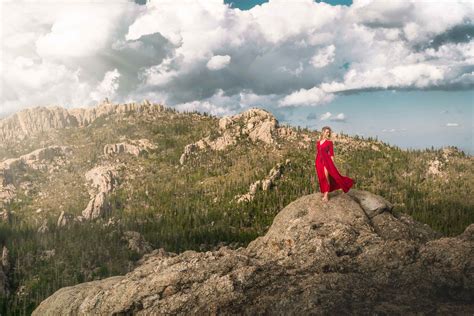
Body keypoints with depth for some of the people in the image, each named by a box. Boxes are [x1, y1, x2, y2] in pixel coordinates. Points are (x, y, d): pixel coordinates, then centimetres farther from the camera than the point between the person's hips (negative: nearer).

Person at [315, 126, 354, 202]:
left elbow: (331, 154, -4)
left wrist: (332, 164, -9)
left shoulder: (329, 142, -3)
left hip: (326, 160, -5)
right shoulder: (318, 142, 9)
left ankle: (326, 195, -8)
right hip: (319, 161, 5)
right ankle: (324, 193, 19)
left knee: (326, 177, -11)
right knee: (321, 178, 8)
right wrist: (315, 162, 16)